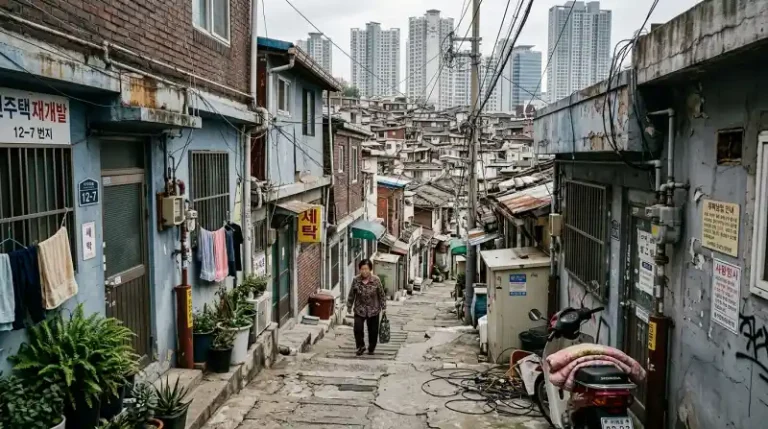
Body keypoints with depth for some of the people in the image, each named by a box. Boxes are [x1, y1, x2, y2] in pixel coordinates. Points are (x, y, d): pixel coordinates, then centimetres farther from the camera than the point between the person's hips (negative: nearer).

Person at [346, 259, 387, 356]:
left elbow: (382, 295, -2)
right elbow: (351, 295, 3)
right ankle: (361, 346, 13)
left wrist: (384, 308, -1)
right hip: (359, 310, 0)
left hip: (373, 311, 0)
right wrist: (349, 307, 7)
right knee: (358, 329, -11)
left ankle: (371, 348, 31)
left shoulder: (376, 280, -11)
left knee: (373, 331, 8)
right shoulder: (356, 280, -8)